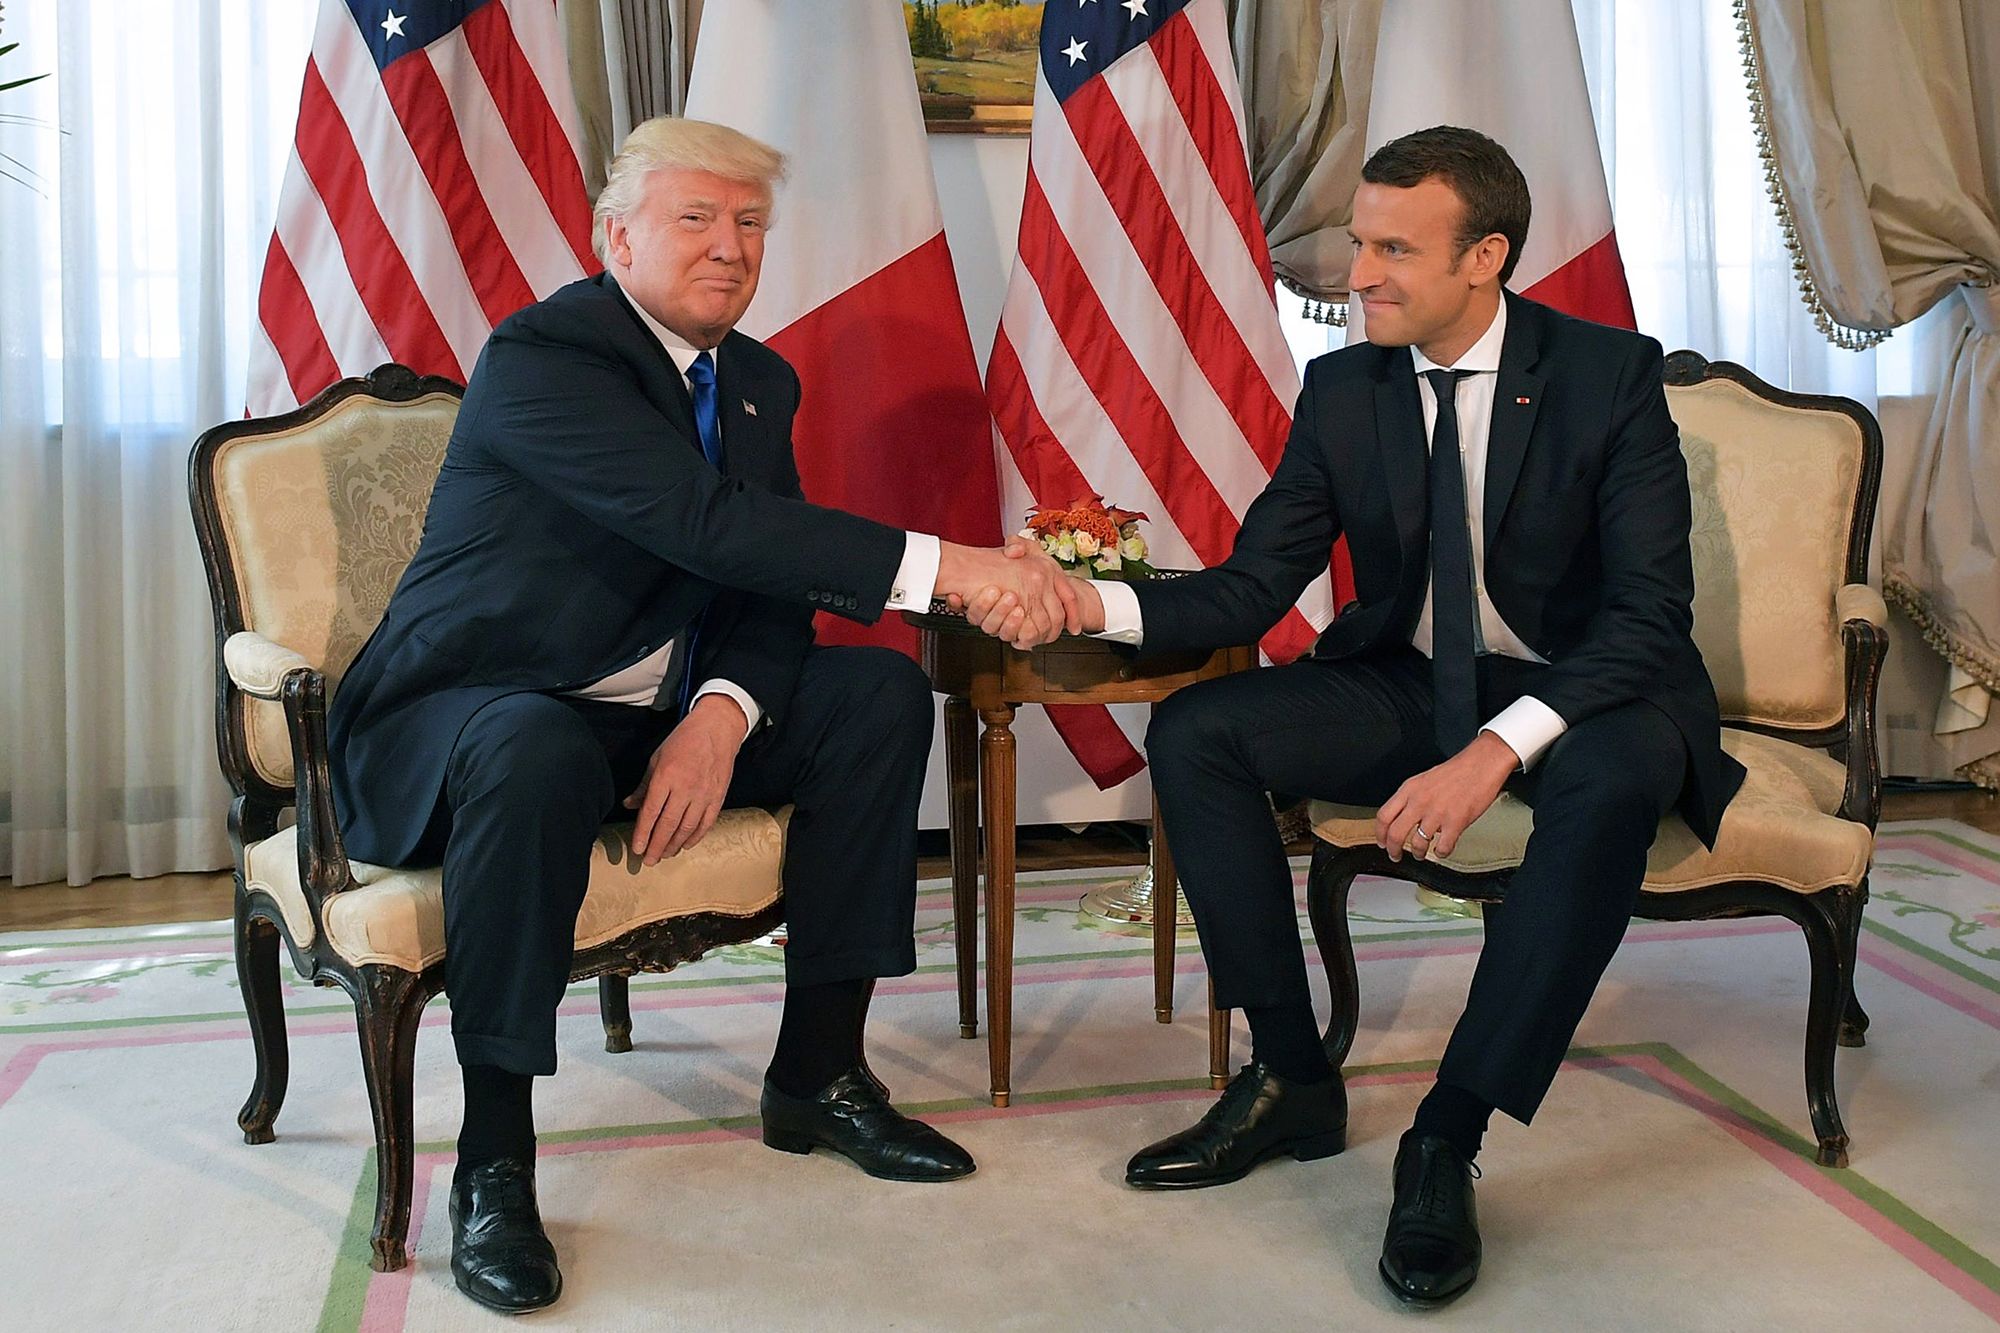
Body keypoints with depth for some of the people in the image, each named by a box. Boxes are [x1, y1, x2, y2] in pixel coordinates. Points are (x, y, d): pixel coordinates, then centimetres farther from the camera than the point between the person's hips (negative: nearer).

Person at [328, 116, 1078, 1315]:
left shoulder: (759, 382, 7)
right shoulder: (541, 355, -18)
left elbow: (773, 585, 2)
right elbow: (706, 522, -33)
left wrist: (723, 715, -20)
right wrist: (947, 568, -39)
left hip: (662, 715, 7)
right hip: (475, 710, -7)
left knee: (883, 691, -8)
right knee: (537, 751, -40)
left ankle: (819, 1072, -1)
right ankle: (494, 1161, -23)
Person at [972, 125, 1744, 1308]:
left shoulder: (1611, 376, -13)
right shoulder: (1345, 388, -1)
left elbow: (1652, 616, -19)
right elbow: (1251, 588, -4)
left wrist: (1495, 749, -33)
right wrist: (1088, 604, -23)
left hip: (1578, 695, -4)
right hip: (1407, 688, 4)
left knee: (1621, 770, -38)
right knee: (1193, 733, -17)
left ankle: (1449, 1141, -27)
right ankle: (1293, 1083, -7)